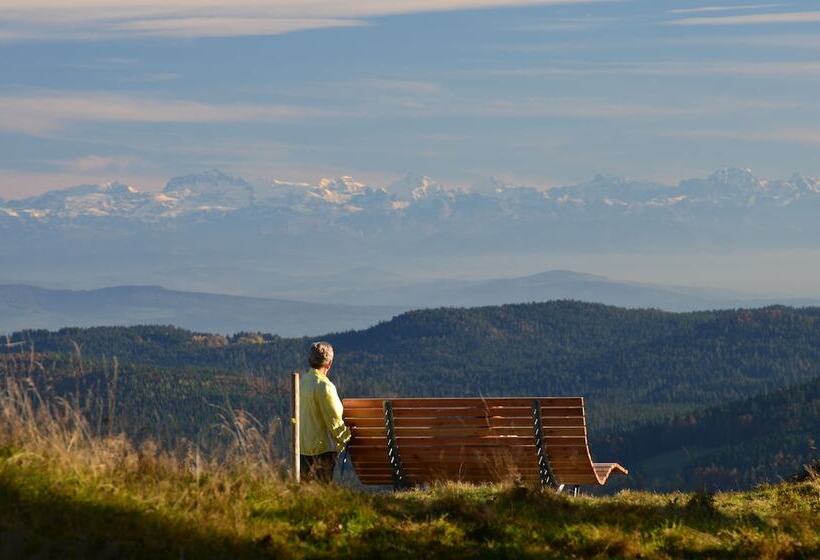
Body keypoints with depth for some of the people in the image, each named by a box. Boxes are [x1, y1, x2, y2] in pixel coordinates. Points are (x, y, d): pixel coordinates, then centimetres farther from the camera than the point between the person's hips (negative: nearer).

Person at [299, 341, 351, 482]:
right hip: (321, 449, -7)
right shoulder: (324, 386, -17)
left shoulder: (301, 382, 5)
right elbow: (335, 421, -14)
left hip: (302, 448, 8)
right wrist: (348, 438, 4)